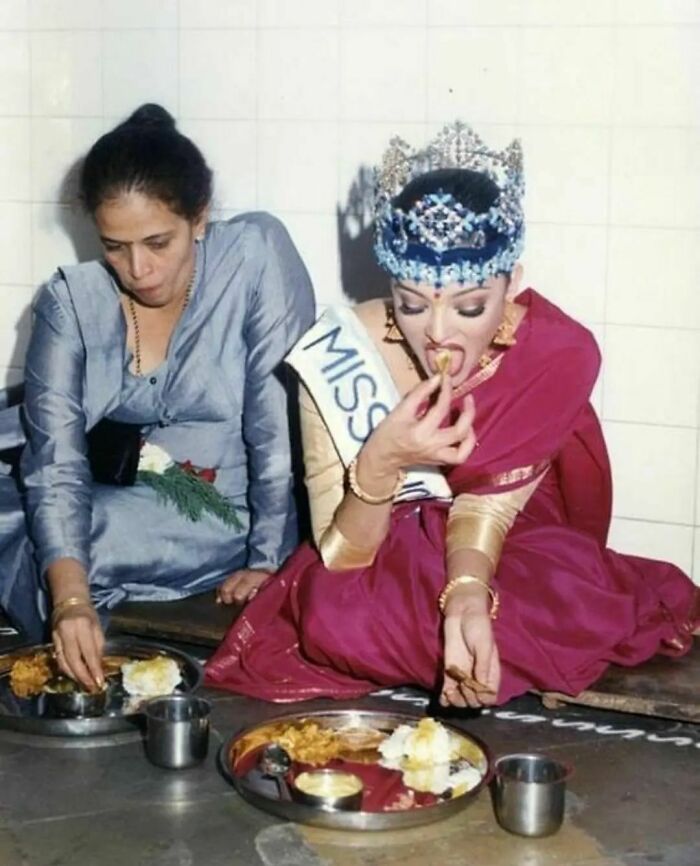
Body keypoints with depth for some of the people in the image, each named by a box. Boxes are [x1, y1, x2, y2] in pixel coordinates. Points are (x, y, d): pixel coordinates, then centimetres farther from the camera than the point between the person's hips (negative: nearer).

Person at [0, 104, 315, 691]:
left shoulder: (256, 254, -13)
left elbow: (282, 427, -14)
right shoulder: (71, 300, -5)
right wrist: (70, 597, -30)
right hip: (102, 510, 4)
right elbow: (56, 460, -15)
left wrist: (269, 562, -17)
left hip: (214, 527, -4)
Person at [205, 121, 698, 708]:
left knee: (580, 606, -32)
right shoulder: (337, 359, -24)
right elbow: (340, 558, -21)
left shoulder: (558, 357, -23)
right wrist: (379, 464, -41)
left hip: (507, 558, 1)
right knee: (336, 613, -33)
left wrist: (467, 597, -45)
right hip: (384, 563, 0)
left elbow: (486, 508, -22)